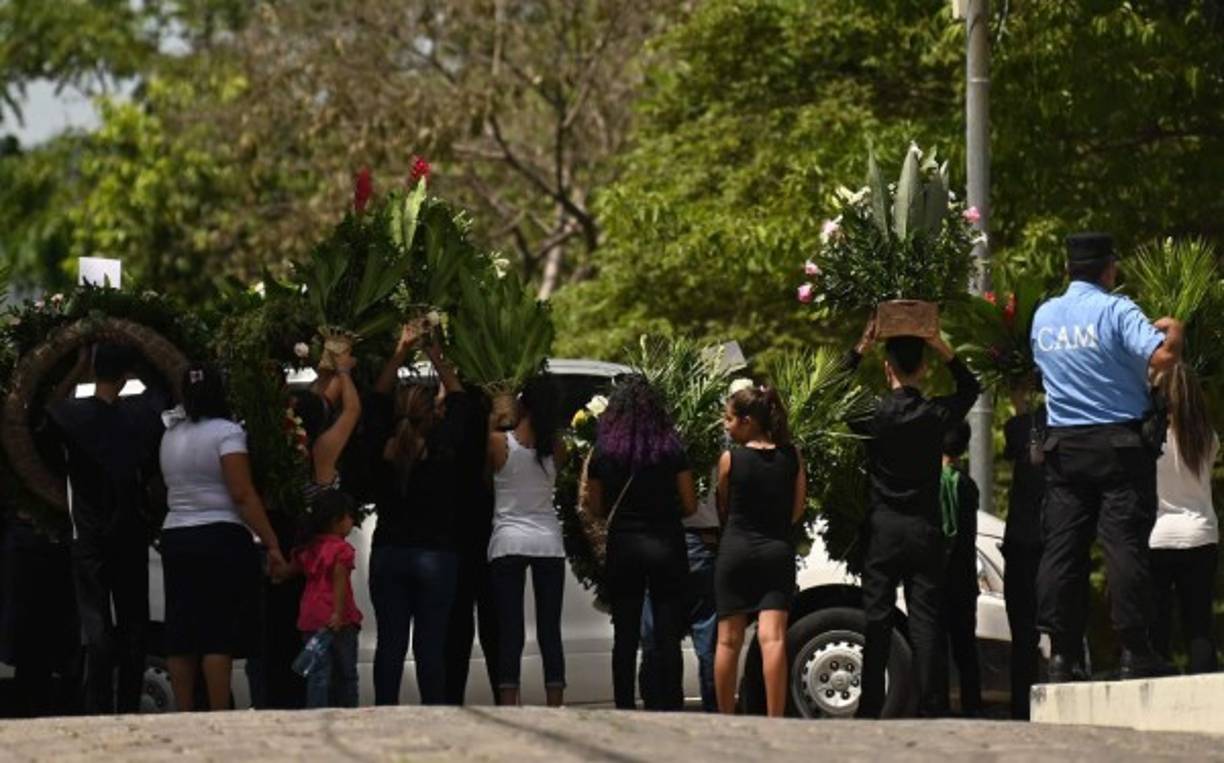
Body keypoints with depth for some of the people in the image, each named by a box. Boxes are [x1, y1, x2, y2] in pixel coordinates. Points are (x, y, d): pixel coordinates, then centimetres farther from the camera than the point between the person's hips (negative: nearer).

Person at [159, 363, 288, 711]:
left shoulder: (171, 434, 12)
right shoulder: (225, 432, -7)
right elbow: (243, 495, -13)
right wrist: (271, 543, -12)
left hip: (175, 538, 6)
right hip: (222, 538, -6)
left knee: (180, 636, 5)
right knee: (219, 637, -6)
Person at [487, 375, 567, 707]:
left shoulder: (498, 443, -7)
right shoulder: (555, 449, 1)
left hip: (508, 541, -2)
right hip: (548, 542, 2)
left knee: (510, 633, -3)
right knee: (550, 632, 4)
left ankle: (508, 708, -8)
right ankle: (555, 709, 2)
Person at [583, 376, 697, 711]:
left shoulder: (603, 454, -1)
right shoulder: (671, 451, -6)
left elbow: (595, 507, 4)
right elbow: (690, 505, -2)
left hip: (623, 545, 1)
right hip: (666, 543, -1)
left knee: (625, 636, 8)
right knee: (667, 635, 2)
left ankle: (625, 710, 7)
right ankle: (668, 708, -1)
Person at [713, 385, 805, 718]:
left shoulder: (730, 459, -5)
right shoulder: (791, 457, 1)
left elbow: (722, 508, 7)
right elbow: (797, 510, 7)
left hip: (735, 549, -1)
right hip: (777, 550, 1)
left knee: (728, 640, 8)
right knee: (773, 638, -7)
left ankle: (725, 718, 14)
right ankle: (775, 719, -17)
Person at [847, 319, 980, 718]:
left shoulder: (873, 414, -5)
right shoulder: (936, 414, -2)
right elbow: (970, 388, 18)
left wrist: (860, 349, 7)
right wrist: (944, 351, 7)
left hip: (881, 530, -1)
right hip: (924, 531, 1)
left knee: (876, 617, 1)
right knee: (925, 618, -1)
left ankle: (870, 708, -2)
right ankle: (932, 705, -7)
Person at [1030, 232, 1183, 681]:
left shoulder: (1042, 318, 10)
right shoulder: (1115, 311, -10)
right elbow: (1161, 358, -22)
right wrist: (1173, 332, 0)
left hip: (1063, 443, 5)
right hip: (1119, 442, -5)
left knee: (1062, 548, 4)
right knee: (1125, 544, -6)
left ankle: (1063, 656, 1)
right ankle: (1134, 653, -9)